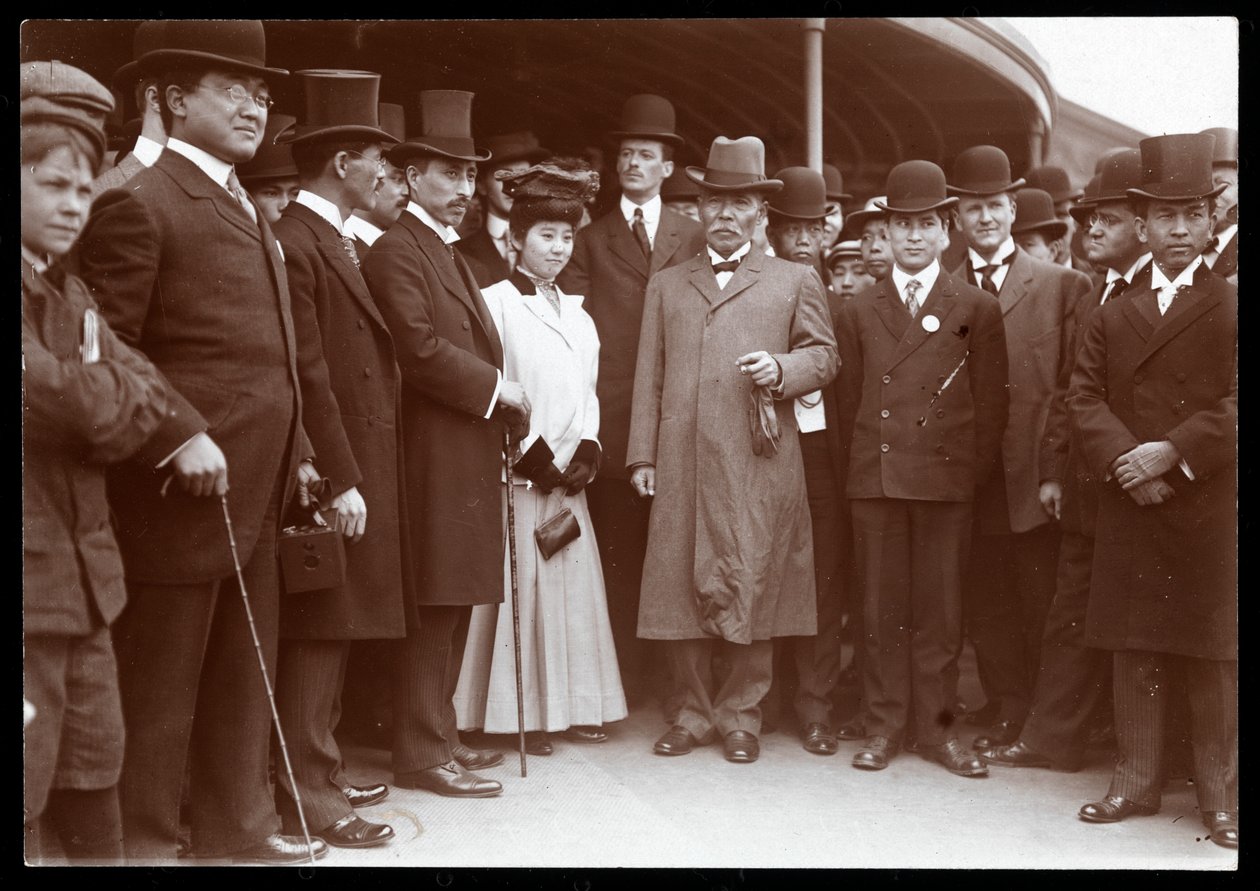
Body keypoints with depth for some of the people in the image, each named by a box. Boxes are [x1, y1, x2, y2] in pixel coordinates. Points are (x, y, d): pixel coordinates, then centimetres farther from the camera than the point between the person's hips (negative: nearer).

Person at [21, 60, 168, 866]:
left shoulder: (70, 296, 16)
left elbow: (144, 393, 3)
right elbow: (46, 391, -27)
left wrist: (86, 400, -13)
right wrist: (103, 398, -14)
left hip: (82, 573, 8)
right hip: (29, 580, -8)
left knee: (95, 770, 17)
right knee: (28, 781, 0)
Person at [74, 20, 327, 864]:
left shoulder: (250, 210, 19)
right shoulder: (139, 202, -9)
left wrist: (296, 449, 16)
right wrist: (180, 436, -21)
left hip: (257, 489, 9)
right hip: (185, 486, -9)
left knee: (245, 673, 17)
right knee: (160, 685, 3)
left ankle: (237, 821, 30)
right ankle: (145, 841, 16)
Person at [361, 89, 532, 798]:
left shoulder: (451, 253, 21)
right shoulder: (397, 250, -10)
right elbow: (420, 349, -19)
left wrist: (509, 403, 6)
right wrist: (497, 388, -11)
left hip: (472, 455, 9)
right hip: (436, 454, -9)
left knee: (455, 607, 13)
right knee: (434, 610, -5)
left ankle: (440, 734, 23)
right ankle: (421, 753, 3)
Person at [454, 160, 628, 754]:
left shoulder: (576, 313, 17)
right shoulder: (496, 303, -3)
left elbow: (589, 390, 15)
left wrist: (587, 453, 0)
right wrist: (532, 455, -12)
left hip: (568, 474, 6)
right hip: (519, 475, -6)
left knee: (575, 588, 7)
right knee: (523, 588, -5)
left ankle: (574, 706, 16)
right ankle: (521, 713, 3)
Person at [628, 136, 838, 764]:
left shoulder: (795, 281, 14)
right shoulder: (666, 286, 19)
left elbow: (824, 356, 10)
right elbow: (649, 377, 13)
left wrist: (781, 367, -11)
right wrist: (642, 455, 5)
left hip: (760, 468, -2)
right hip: (682, 468, 2)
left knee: (751, 590, -1)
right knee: (681, 588, 3)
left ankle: (742, 714, 13)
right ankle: (695, 712, 16)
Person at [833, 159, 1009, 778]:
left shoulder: (977, 309, 7)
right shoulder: (858, 312, 12)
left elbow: (991, 404, 5)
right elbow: (850, 400, 12)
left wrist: (974, 473, -1)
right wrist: (862, 464, 5)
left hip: (947, 480, -1)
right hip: (875, 481, 1)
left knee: (938, 609, 3)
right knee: (882, 609, 4)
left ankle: (937, 728, 14)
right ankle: (884, 727, 14)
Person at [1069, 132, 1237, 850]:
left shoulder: (1232, 309, 3)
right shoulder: (1112, 317, 12)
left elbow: (1233, 406, -7)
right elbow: (1086, 398, 3)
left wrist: (1173, 452, -17)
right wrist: (1124, 459, -13)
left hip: (1211, 509, -3)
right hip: (1129, 511, 3)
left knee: (1216, 655, 1)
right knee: (1134, 651, 8)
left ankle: (1221, 793, 12)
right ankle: (1137, 781, 18)